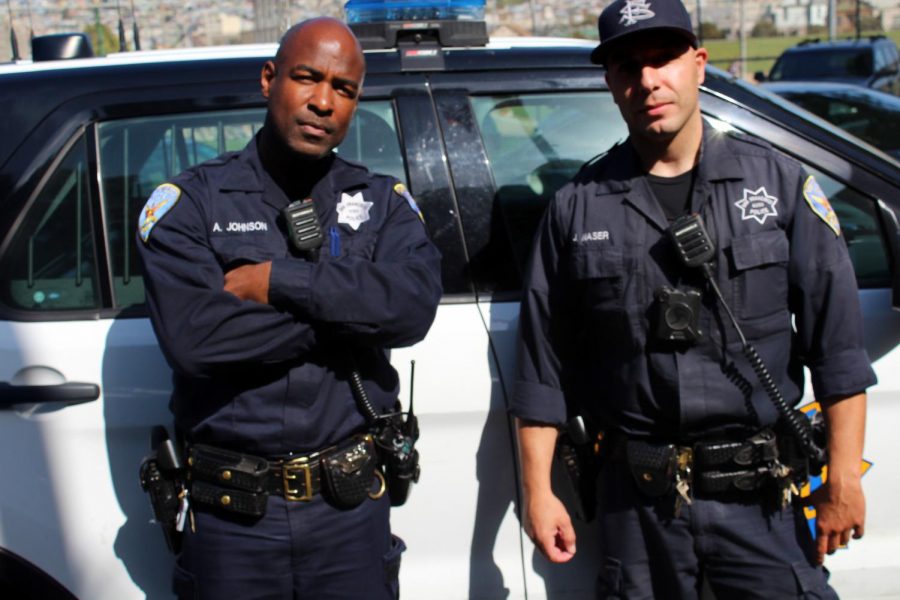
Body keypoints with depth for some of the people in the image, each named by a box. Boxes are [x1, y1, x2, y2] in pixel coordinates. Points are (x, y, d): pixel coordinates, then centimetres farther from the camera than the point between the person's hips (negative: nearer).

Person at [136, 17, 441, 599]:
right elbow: (192, 336, -19)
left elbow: (415, 305, -14)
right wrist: (349, 313, -14)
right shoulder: (190, 202, -3)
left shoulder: (383, 202, 5)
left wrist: (279, 282, -17)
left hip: (352, 508, 2)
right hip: (231, 517, -1)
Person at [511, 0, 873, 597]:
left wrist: (843, 478, -3)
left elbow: (837, 343, 1)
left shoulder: (777, 181, 3)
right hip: (637, 499, 1)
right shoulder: (578, 206, 4)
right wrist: (537, 490, 2)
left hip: (761, 498, 0)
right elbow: (544, 368, 6)